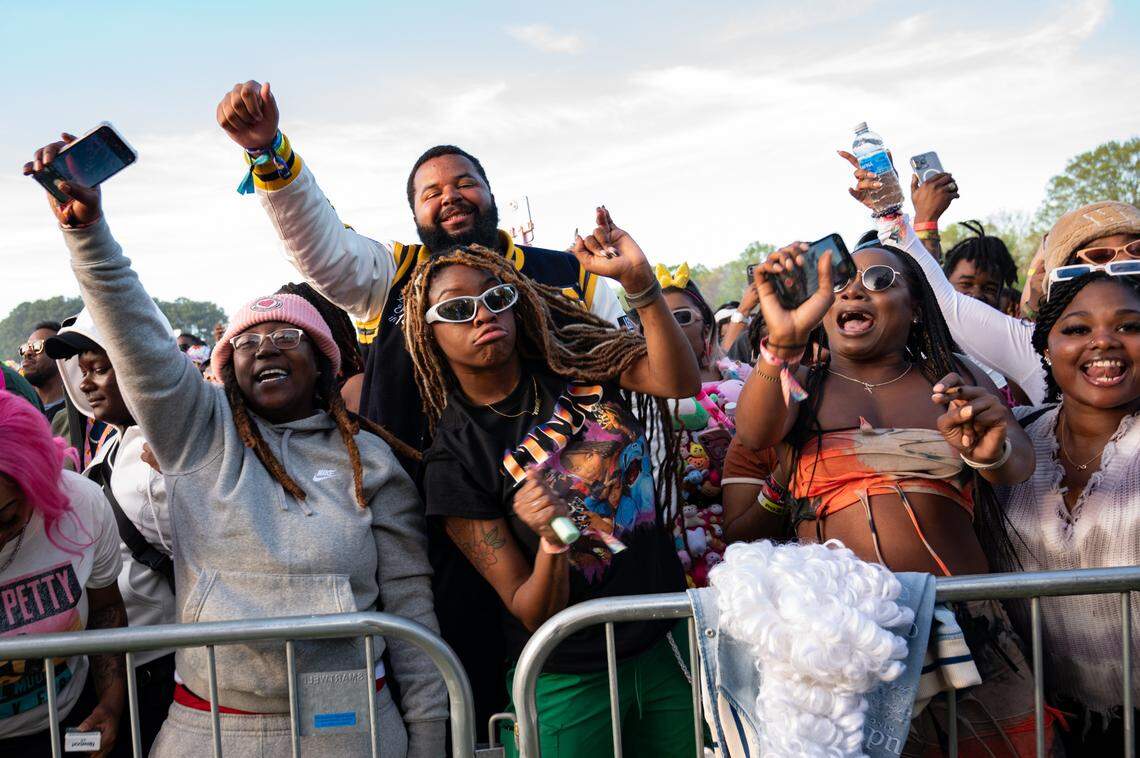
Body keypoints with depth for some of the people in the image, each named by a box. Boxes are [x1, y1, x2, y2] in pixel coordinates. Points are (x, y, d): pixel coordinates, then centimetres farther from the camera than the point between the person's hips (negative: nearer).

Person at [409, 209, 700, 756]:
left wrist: (639, 282, -32)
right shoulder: (454, 458, -12)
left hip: (667, 646, 4)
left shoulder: (573, 361, -3)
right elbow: (531, 614, -14)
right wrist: (552, 541, -33)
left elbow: (680, 381, -21)